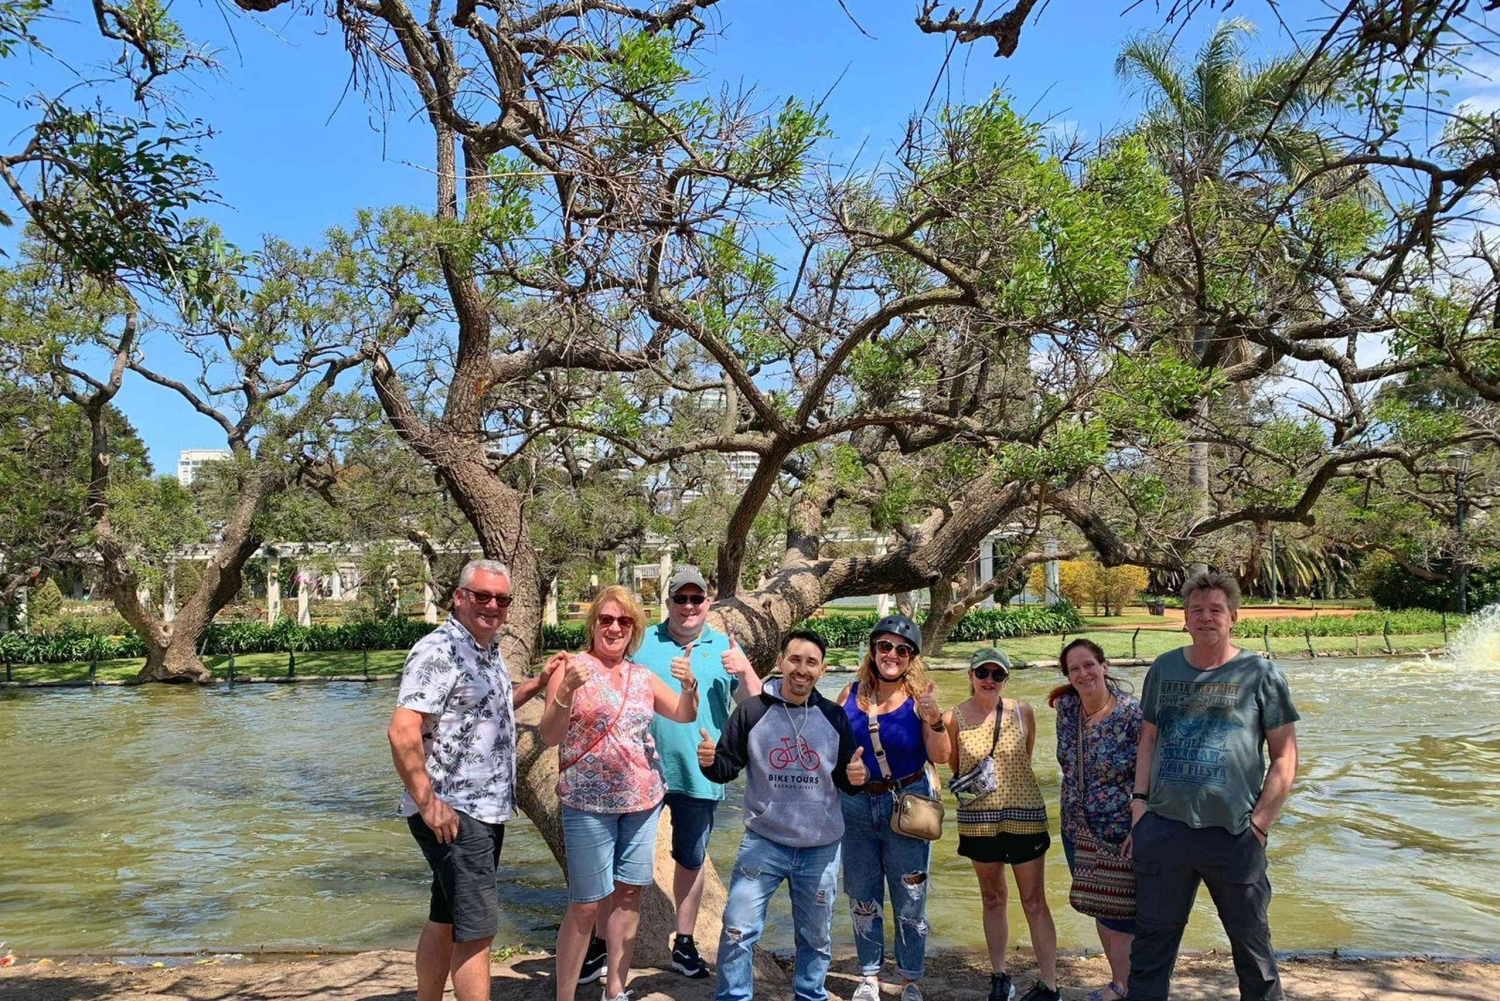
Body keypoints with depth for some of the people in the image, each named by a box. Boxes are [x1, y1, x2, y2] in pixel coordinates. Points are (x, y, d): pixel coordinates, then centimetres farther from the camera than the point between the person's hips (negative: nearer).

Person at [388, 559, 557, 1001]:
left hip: (487, 810, 9)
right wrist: (428, 803, -22)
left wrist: (539, 682, 20)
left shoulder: (489, 651, 13)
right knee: (477, 927, -7)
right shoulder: (438, 651, -15)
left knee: (445, 922, 17)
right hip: (453, 814, -9)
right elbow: (402, 731, -23)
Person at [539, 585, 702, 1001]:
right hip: (589, 804, -5)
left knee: (629, 894, 11)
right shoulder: (573, 669, -6)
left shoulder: (642, 676, 8)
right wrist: (567, 692, -27)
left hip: (642, 800, 5)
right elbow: (549, 736, -10)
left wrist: (689, 684, -13)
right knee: (585, 904, -2)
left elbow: (685, 715, 8)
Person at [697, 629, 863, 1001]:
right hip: (763, 842, -2)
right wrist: (709, 761, -24)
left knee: (816, 936, 17)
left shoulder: (834, 717, -1)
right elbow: (727, 768, -2)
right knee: (738, 929, 0)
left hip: (821, 848, 2)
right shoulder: (751, 711, -7)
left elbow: (845, 779, 5)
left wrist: (856, 776, -18)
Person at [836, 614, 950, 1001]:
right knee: (862, 899, 14)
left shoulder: (921, 694, -9)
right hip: (855, 805, 3)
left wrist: (934, 719, -28)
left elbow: (940, 758, -13)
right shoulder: (852, 693, -2)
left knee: (910, 900, 8)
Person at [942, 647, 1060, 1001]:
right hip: (978, 818, 1)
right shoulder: (955, 717, -5)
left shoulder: (1023, 712, -4)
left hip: (1024, 815, -1)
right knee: (992, 899, 15)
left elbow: (1025, 760, 10)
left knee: (1034, 902, 5)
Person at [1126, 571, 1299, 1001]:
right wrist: (1140, 801, 4)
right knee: (1151, 940, 9)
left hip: (1234, 833, -2)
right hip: (1163, 826, 3)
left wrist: (1260, 822, -7)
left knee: (1252, 942, 11)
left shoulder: (1261, 674, 0)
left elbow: (1285, 756, -1)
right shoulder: (1163, 669, 9)